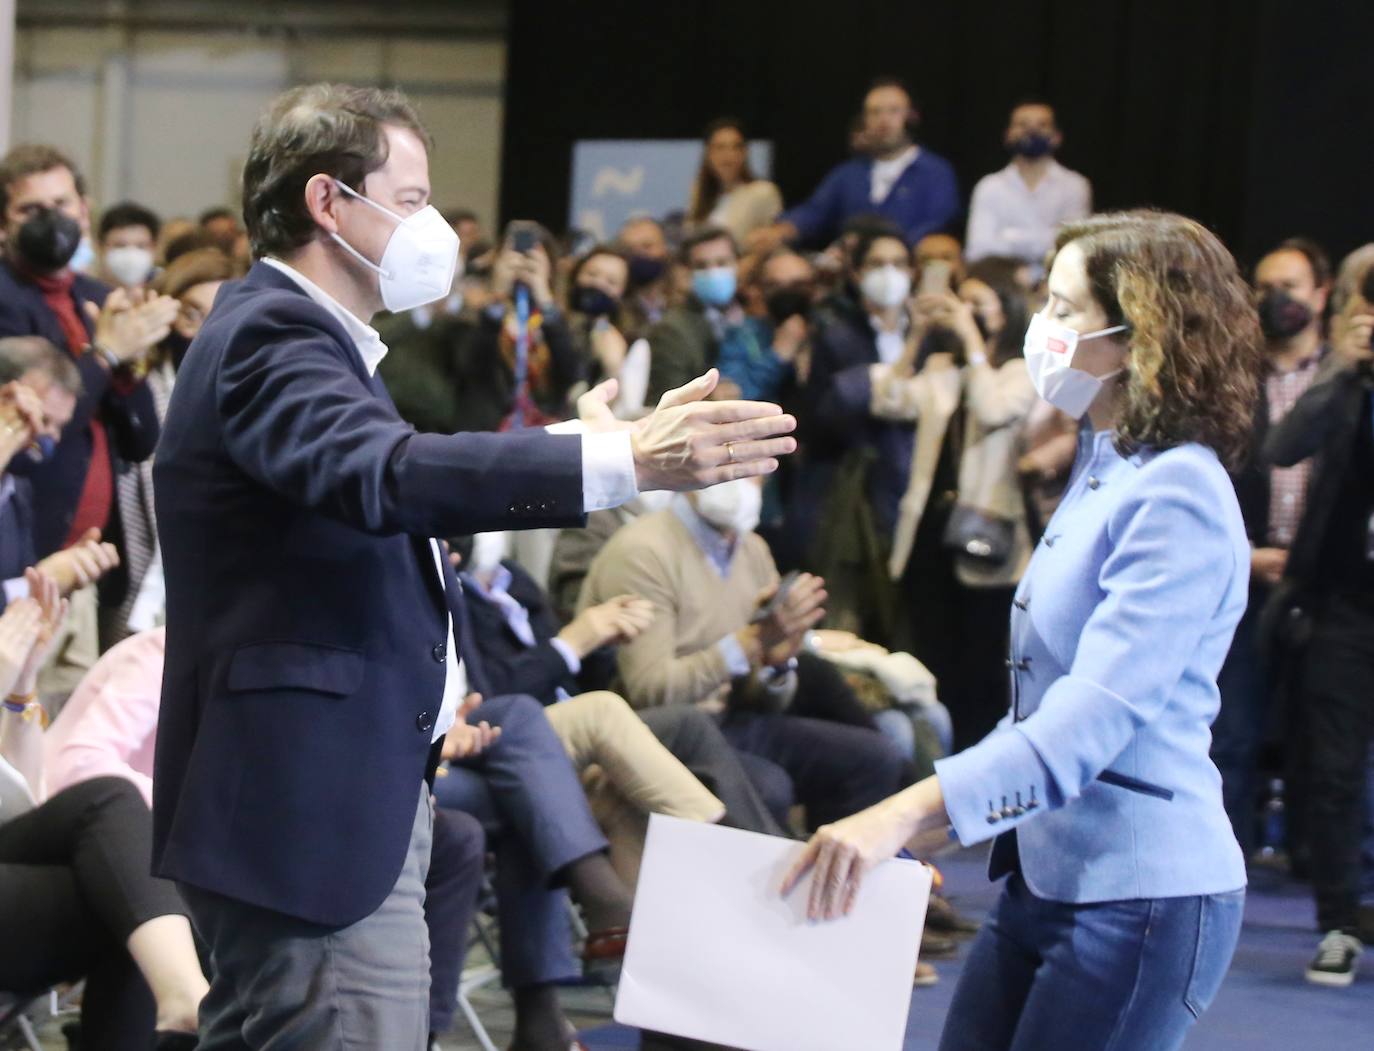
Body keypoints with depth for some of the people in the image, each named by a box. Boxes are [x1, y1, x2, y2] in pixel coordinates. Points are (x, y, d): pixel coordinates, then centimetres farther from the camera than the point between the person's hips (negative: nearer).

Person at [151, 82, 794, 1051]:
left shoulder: (288, 333, 17)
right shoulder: (270, 335, -17)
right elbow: (390, 474, -36)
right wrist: (626, 460, -44)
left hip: (318, 805, 12)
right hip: (315, 815, -12)